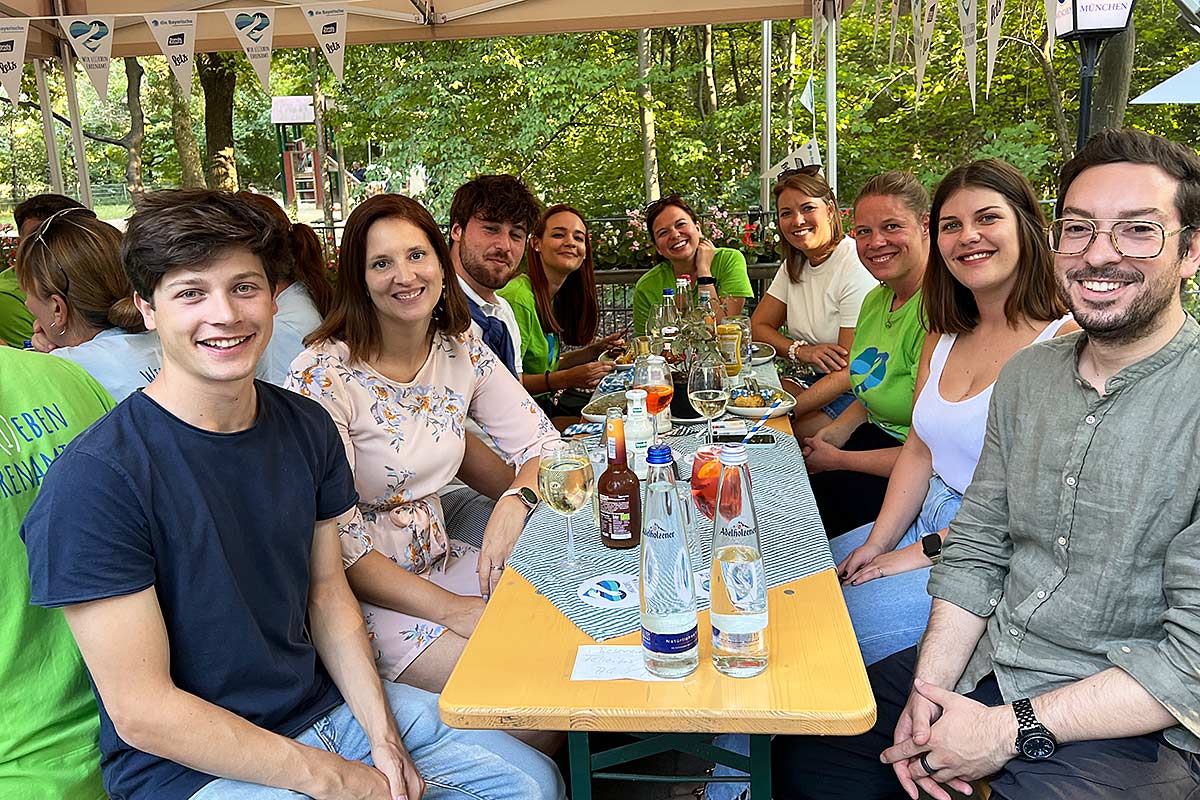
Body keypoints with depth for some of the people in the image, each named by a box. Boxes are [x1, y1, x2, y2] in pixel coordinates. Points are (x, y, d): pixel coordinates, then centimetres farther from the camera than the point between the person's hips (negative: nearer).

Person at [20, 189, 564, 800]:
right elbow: (140, 711, -19)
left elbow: (327, 592, 6)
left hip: (327, 701, 6)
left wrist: (385, 739, -5)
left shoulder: (307, 428, -2)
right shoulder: (94, 478, -21)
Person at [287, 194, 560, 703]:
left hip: (440, 560, 6)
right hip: (357, 589, -6)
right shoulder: (322, 375, -18)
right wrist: (450, 609, -22)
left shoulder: (460, 350, 0)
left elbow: (542, 443, 3)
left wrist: (515, 503, -20)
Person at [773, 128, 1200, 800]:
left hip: (1134, 728, -5)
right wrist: (930, 689, -7)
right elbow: (977, 548, 6)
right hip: (982, 665, 6)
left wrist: (1011, 729, -20)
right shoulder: (1027, 375, 4)